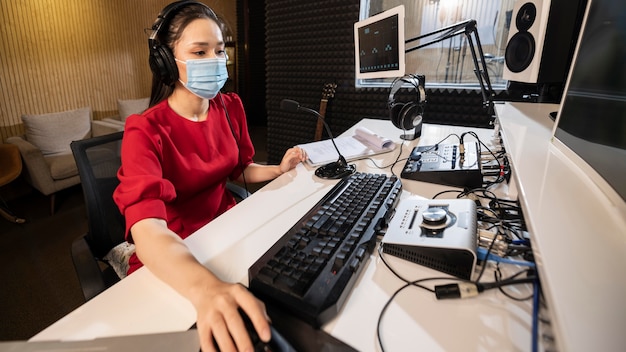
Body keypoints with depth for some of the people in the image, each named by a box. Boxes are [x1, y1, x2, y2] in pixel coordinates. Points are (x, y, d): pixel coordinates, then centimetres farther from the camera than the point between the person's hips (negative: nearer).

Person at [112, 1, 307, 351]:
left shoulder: (231, 106, -2)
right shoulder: (146, 131, -19)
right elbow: (147, 230, -34)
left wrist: (279, 170, -7)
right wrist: (205, 287, -53)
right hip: (172, 257, -5)